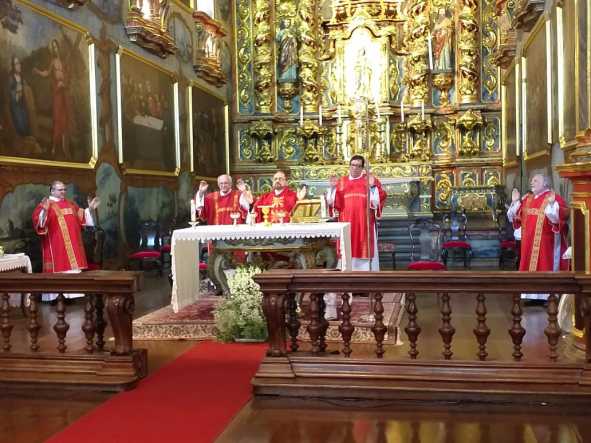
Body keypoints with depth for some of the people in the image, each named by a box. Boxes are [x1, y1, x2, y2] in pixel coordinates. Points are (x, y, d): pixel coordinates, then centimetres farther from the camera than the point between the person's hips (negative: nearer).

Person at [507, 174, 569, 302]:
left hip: (546, 241, -6)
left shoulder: (553, 197, -6)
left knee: (546, 266, -3)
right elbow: (517, 216, 14)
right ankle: (532, 295, 13)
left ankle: (548, 296, 2)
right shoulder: (527, 198, 13)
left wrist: (552, 204, -32)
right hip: (529, 241, 6)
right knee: (530, 266, 7)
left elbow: (564, 214, -19)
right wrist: (515, 202, 2)